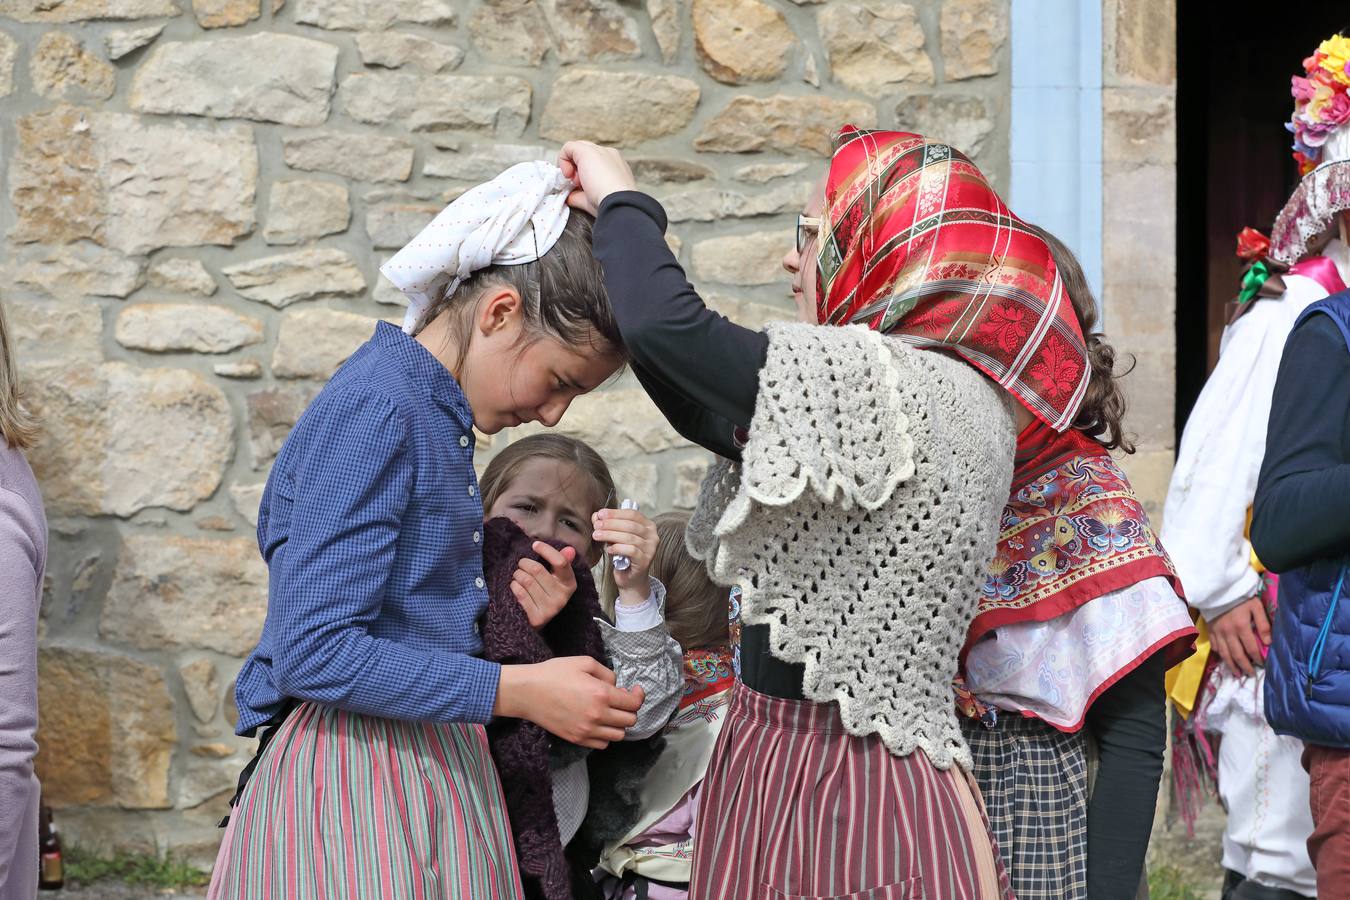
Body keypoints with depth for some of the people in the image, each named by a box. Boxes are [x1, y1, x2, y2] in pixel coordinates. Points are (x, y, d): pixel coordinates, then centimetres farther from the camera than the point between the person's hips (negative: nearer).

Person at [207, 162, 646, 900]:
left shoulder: (440, 414, 12)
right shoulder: (374, 410, -16)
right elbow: (313, 653, -23)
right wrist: (520, 692, -21)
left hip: (430, 771, 9)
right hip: (354, 778, -9)